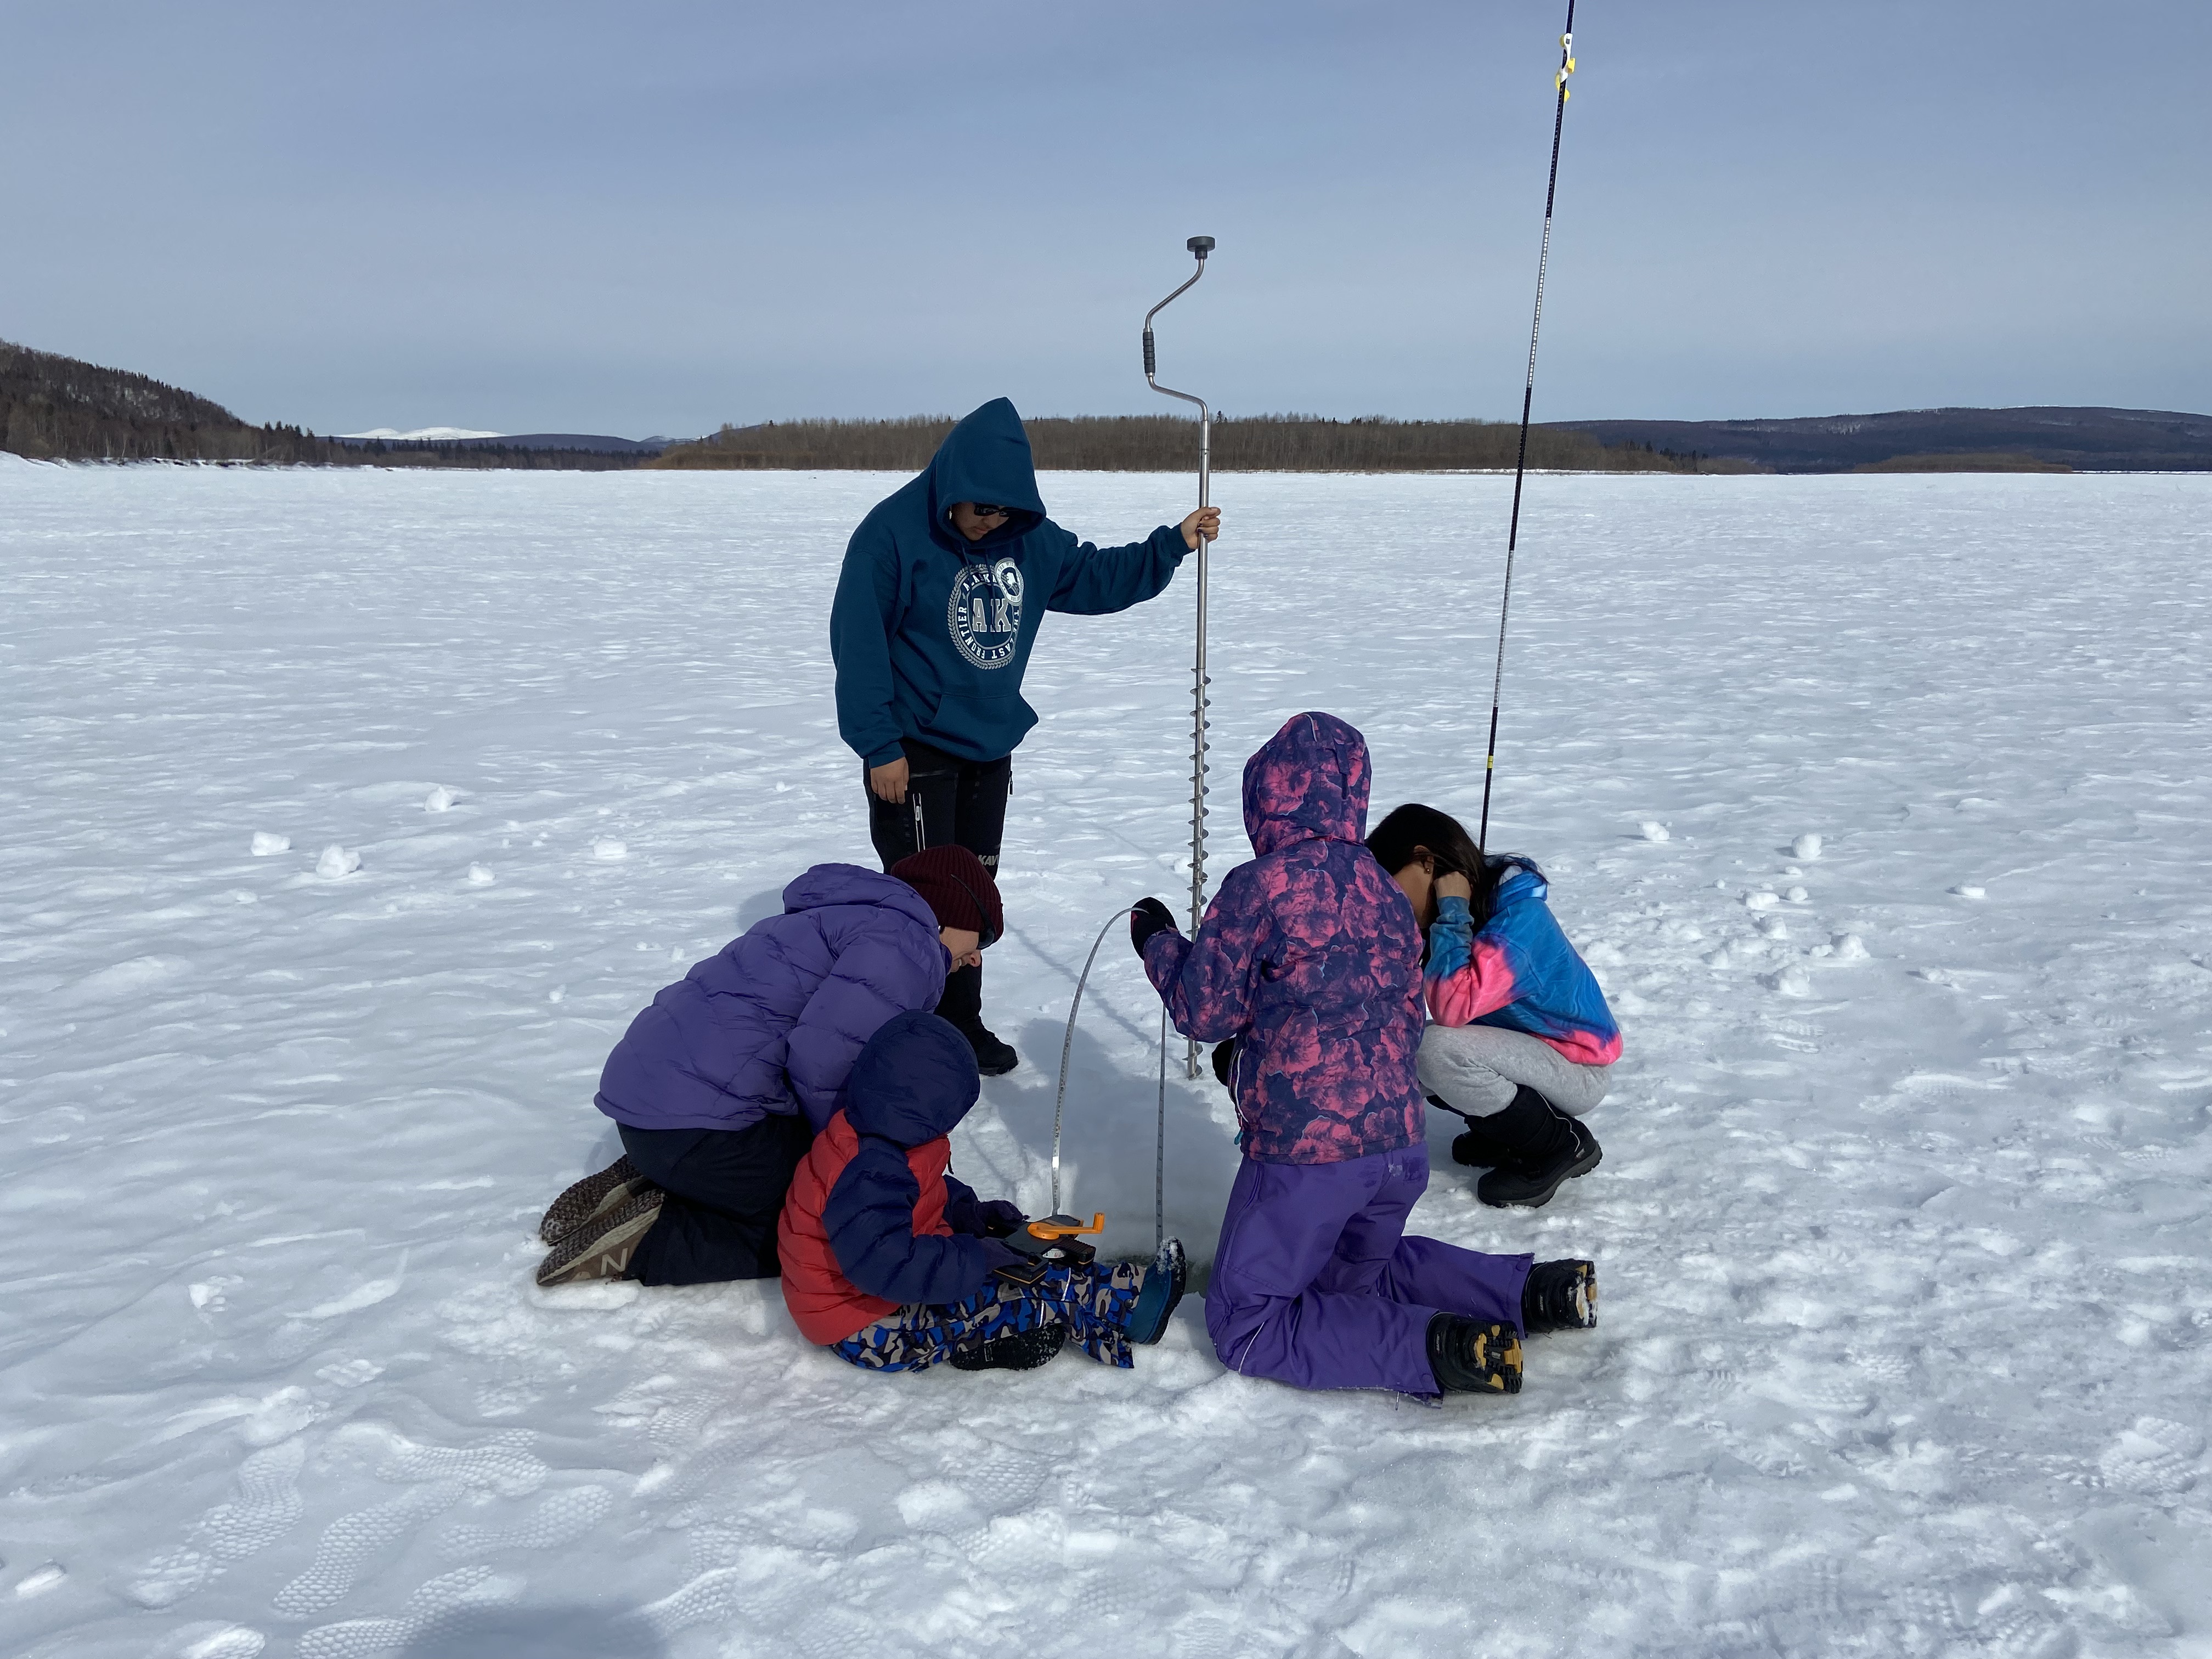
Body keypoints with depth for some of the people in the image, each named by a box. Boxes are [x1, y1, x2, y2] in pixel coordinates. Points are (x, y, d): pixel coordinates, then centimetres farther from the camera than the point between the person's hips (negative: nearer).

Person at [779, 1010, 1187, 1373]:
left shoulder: (874, 1140, 0)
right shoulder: (869, 1175, -33)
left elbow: (922, 1196, 18)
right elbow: (884, 1262, -40)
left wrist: (969, 1212, 3)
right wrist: (974, 1258, -31)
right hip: (868, 1327, -10)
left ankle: (1121, 1295, 2)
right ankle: (1130, 1309, -6)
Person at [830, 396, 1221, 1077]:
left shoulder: (1027, 537, 3)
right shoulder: (893, 533, -16)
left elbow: (1096, 577, 14)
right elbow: (857, 643, -16)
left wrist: (1174, 544, 2)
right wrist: (880, 746, -17)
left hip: (990, 750, 6)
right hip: (915, 754, -6)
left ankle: (963, 1025, 29)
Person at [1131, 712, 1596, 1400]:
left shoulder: (1259, 886, -13)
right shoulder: (1387, 892, 8)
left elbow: (1204, 1013, -8)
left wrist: (1158, 943, 11)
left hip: (1304, 1150, -7)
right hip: (1400, 1140, 7)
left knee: (1245, 1325, 6)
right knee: (1356, 1271, 31)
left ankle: (1438, 1349, -13)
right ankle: (1533, 1293, 13)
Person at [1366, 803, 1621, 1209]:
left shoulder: (1518, 917, -27)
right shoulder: (1470, 908, -1)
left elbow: (1453, 1008, -40)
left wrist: (1452, 912, -31)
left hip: (1575, 1069, -8)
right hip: (1527, 1048, 8)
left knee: (1439, 1051, -30)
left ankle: (1561, 1145, -9)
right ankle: (1514, 1127, 9)